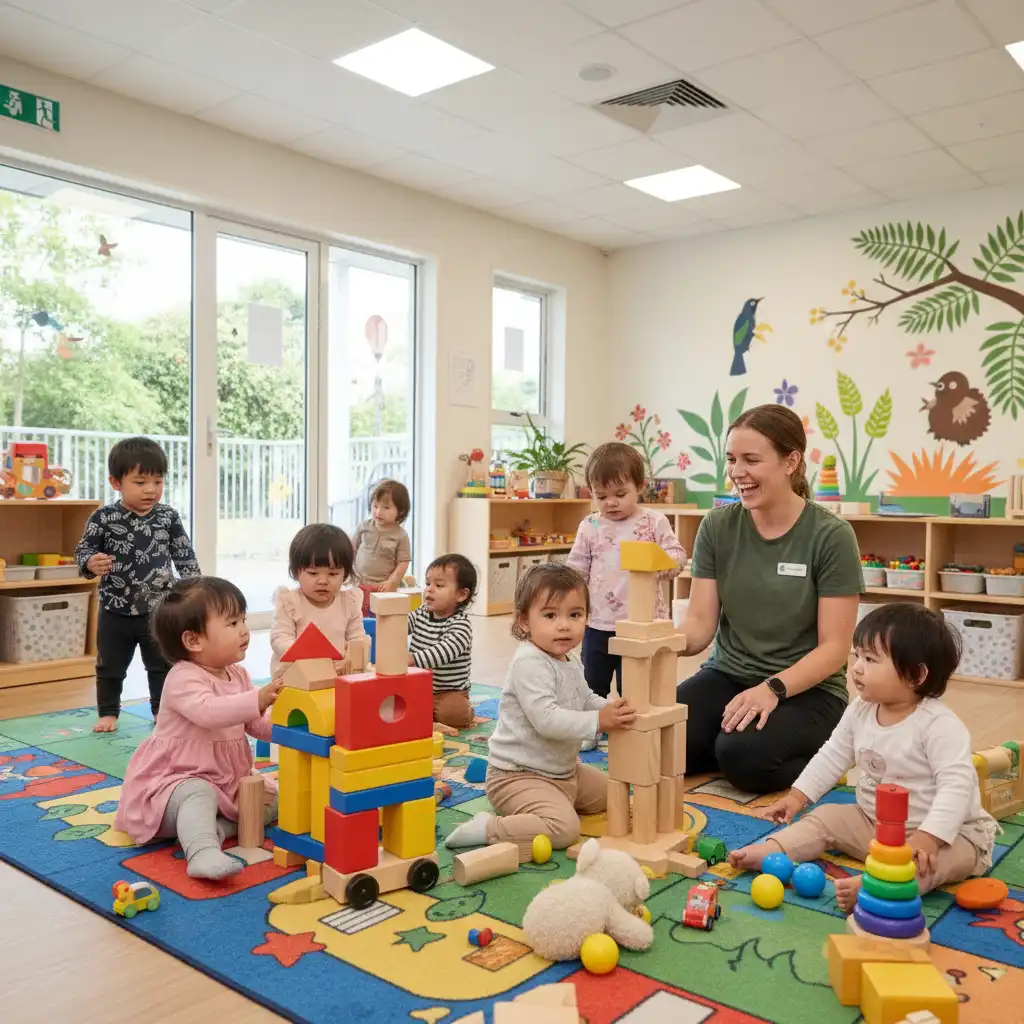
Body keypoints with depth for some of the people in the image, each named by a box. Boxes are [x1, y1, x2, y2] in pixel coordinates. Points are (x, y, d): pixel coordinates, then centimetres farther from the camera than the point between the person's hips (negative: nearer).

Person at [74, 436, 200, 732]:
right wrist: (92, 563, -25)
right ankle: (108, 713, 31)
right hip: (115, 611, 0)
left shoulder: (168, 517, -6)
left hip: (158, 610, 1)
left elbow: (185, 556, 2)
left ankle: (161, 710, 29)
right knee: (110, 667, 14)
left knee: (163, 665, 12)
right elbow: (83, 550, -4)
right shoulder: (103, 517, -11)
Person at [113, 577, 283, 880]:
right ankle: (203, 852, -53)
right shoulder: (183, 678, -21)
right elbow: (208, 712, -41)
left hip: (229, 779, 8)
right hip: (178, 779, -8)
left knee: (273, 797, -1)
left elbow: (256, 724, 7)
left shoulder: (239, 675, 4)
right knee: (201, 794, -37)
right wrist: (257, 699, -51)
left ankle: (215, 828, -19)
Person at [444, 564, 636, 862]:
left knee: (610, 792, 23)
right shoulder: (529, 663, -25)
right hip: (518, 775, -10)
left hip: (563, 771, 10)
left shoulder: (571, 661, 6)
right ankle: (488, 829, -18)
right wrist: (598, 721, -35)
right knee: (564, 828, -27)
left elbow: (586, 699, 22)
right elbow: (547, 719, -34)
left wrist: (613, 709, 2)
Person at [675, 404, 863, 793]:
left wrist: (773, 688, -27)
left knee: (742, 754, -31)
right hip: (726, 675, 3)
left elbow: (834, 647, -12)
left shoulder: (831, 536, -12)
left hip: (806, 690, -3)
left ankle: (815, 759, 1)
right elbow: (700, 622, -5)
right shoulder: (717, 526, -2)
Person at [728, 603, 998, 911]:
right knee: (826, 817, 0)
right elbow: (833, 756, 10)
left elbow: (956, 785, -31)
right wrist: (798, 796, 8)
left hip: (945, 831, -7)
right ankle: (772, 850, -20)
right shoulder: (860, 712, -2)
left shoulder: (939, 724, -24)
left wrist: (929, 836, -41)